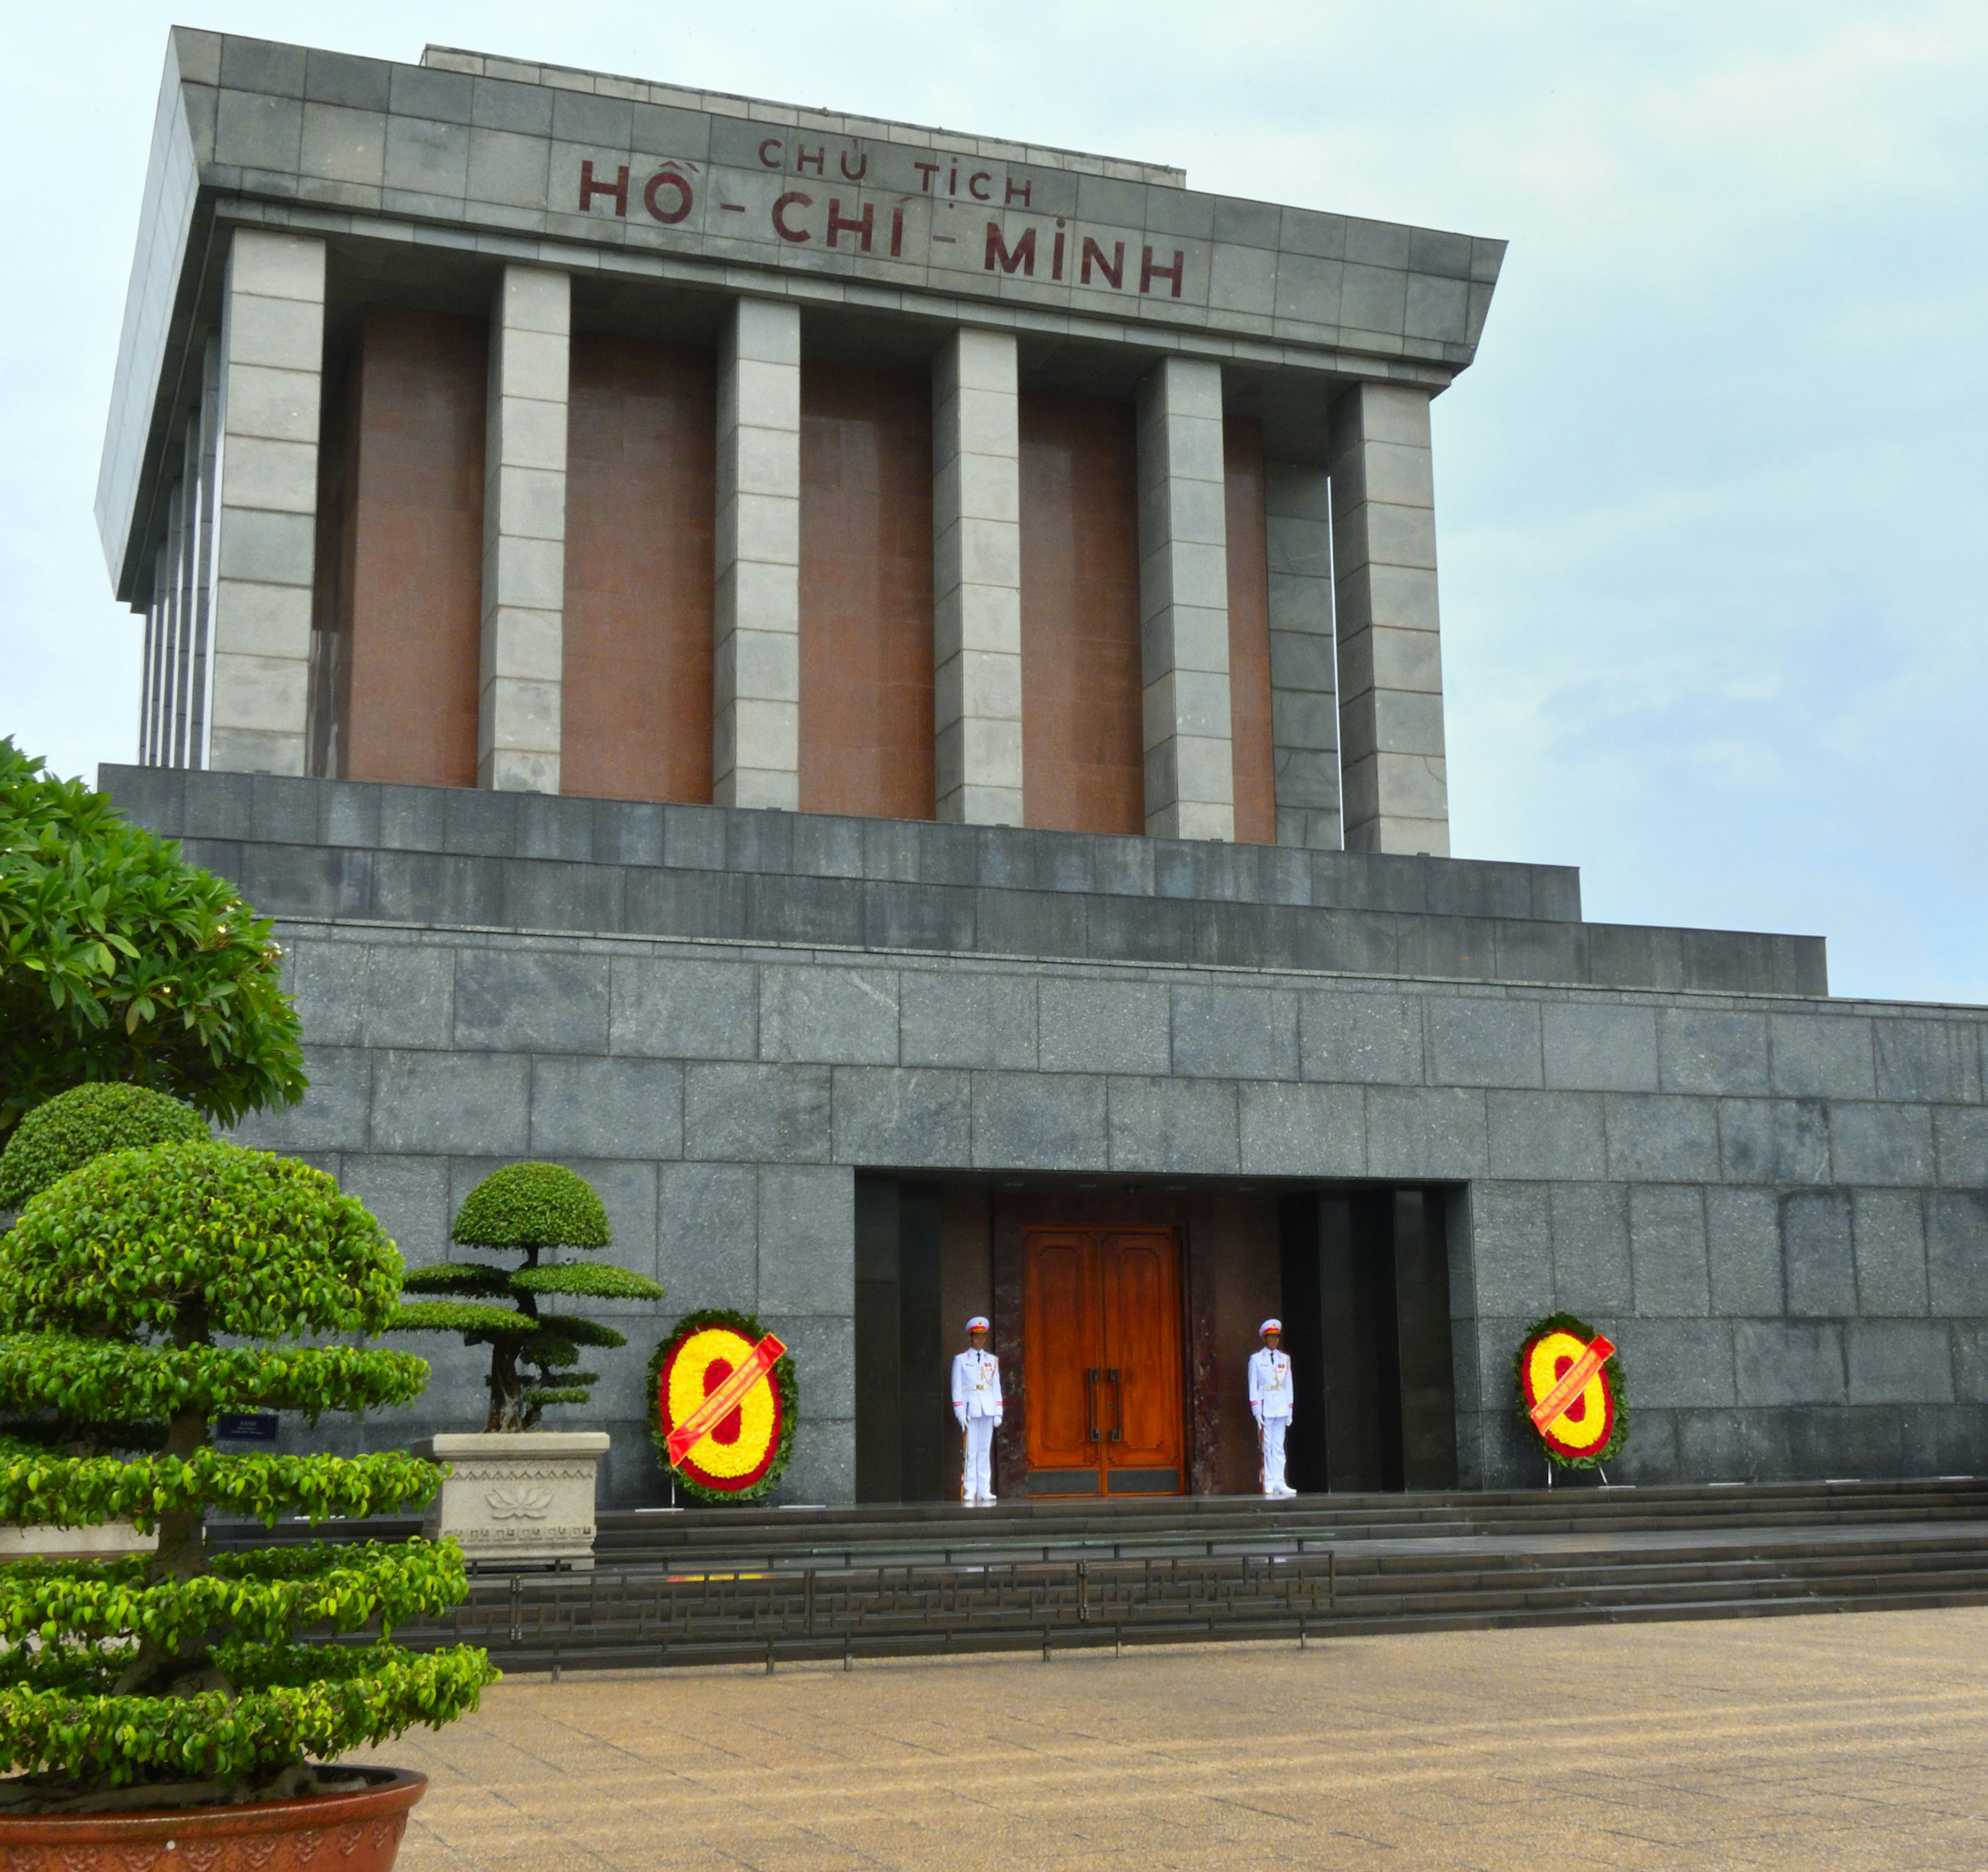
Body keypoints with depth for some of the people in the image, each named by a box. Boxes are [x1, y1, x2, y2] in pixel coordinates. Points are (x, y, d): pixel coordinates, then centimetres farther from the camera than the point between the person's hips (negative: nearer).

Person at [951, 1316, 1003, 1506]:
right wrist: (960, 1412, -8)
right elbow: (957, 1388, 1)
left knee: (985, 1450, 3)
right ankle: (970, 1491, -7)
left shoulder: (992, 1360, 15)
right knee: (971, 1451, -7)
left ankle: (984, 1491, 4)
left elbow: (997, 1387, 14)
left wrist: (998, 1412, 7)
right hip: (970, 1408, -3)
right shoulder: (961, 1360, 5)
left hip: (988, 1409, 3)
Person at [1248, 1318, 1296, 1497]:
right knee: (1267, 1446, -6)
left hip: (1281, 1407, 3)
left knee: (1279, 1446, 2)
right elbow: (1253, 1386, 0)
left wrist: (1289, 1410, 8)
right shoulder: (1256, 1359, 3)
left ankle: (1278, 1483, 1)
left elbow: (1289, 1385, 14)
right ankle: (1269, 1484, -6)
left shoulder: (1285, 1359, 13)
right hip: (1265, 1406, -3)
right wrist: (1256, 1409, -8)